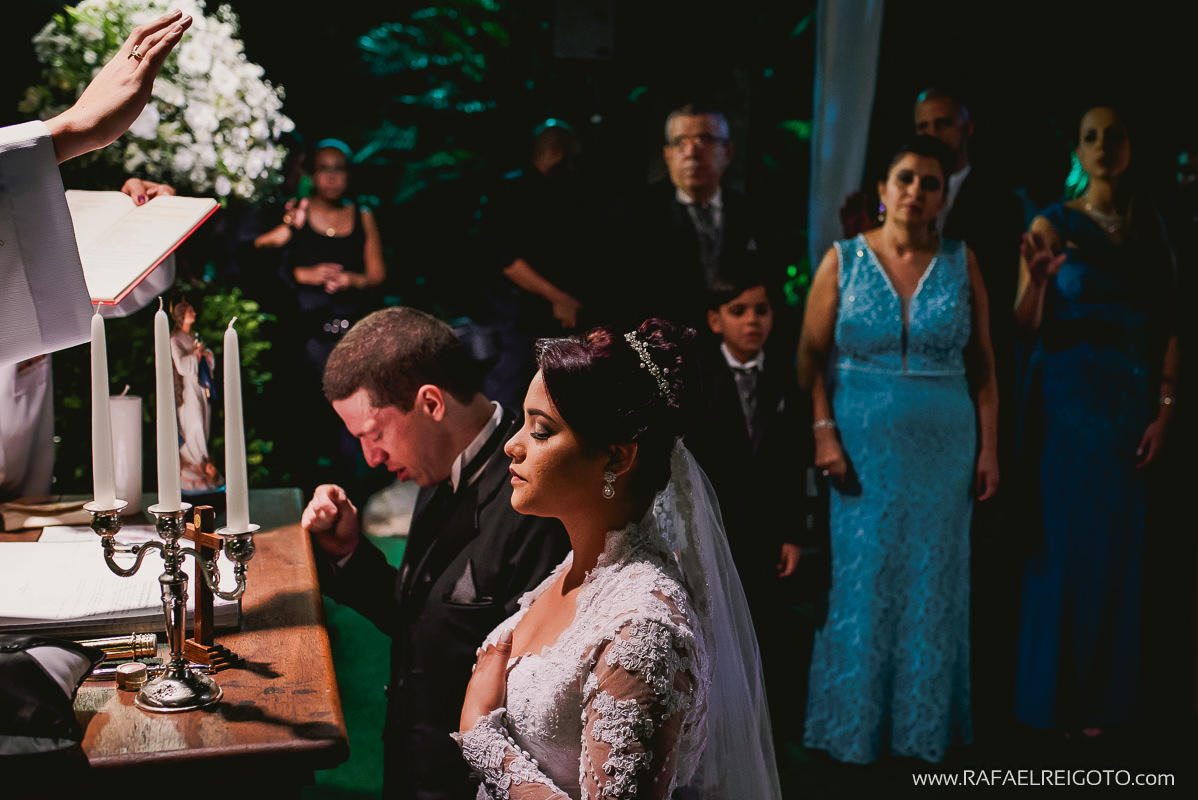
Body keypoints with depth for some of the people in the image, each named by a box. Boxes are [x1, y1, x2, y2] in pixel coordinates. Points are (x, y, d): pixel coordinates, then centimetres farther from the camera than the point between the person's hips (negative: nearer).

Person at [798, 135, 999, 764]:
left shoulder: (961, 263, 4)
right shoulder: (843, 260, 0)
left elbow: (982, 363, 5)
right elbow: (809, 357, -2)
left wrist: (988, 447, 0)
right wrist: (823, 434, -12)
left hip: (944, 451, 2)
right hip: (863, 446, -1)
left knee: (932, 586, 8)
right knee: (861, 583, 3)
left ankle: (924, 724, 23)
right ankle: (855, 726, 17)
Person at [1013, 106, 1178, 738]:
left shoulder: (1150, 229, 8)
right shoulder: (1054, 224, -2)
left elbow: (1167, 326, 5)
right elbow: (1026, 325, -7)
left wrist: (1164, 408, -3)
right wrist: (1037, 278, -27)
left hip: (1129, 402, 3)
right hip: (1064, 397, -3)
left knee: (1117, 546, 6)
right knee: (1061, 540, -1)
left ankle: (1102, 694, 17)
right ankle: (1051, 694, 10)